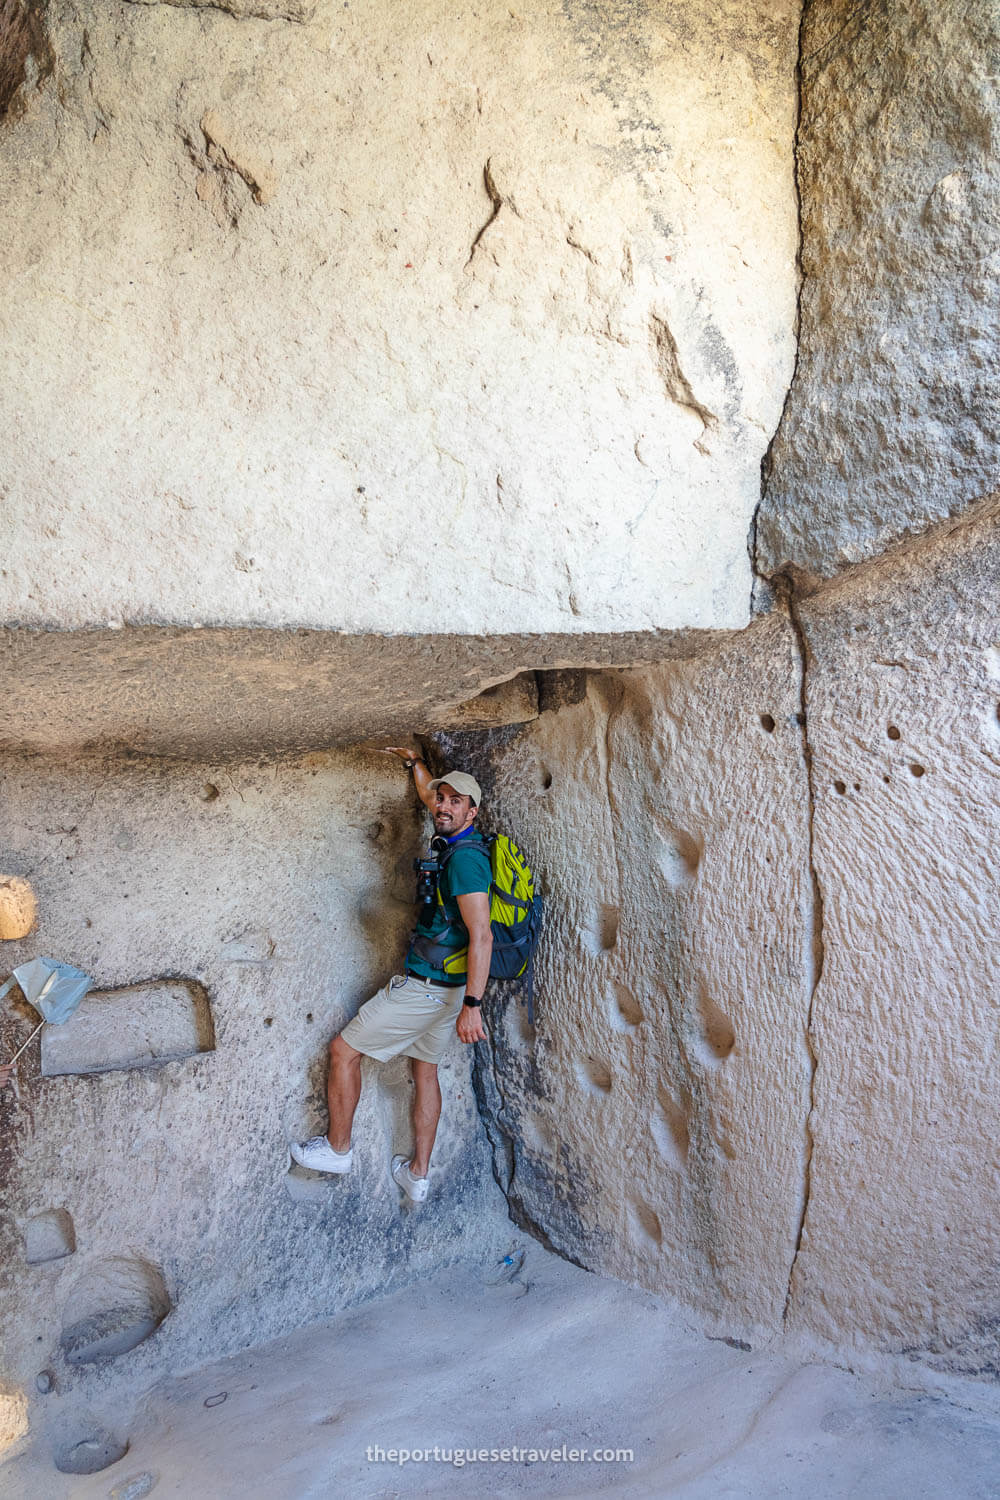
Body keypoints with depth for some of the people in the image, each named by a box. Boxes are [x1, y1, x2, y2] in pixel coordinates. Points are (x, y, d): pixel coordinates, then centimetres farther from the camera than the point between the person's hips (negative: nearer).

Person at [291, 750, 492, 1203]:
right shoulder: (456, 842, 5)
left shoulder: (465, 856, -22)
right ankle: (417, 1174, 29)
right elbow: (430, 798, 30)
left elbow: (482, 936, -28)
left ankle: (337, 1147, 19)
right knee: (424, 1067, 20)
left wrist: (472, 1006, -30)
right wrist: (415, 762, 31)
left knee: (343, 1050, 4)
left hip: (426, 986, -10)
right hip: (447, 989, 10)